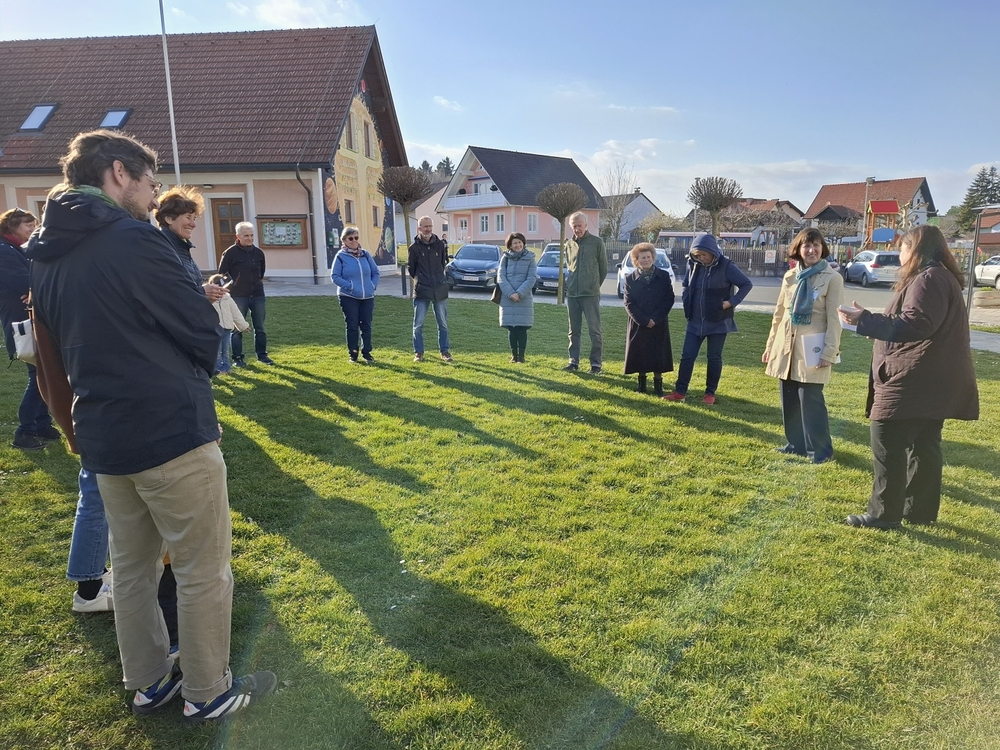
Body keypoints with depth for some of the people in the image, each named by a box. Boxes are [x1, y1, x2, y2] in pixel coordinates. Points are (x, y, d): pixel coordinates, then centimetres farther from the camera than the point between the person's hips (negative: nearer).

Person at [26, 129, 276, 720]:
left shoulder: (46, 255, 9)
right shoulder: (134, 240, -16)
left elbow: (66, 340, 16)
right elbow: (204, 332, -11)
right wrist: (188, 372, 9)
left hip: (103, 438, 9)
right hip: (172, 433, -8)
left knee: (133, 567, 20)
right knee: (204, 570, 6)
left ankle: (149, 681, 35)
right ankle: (209, 692, 21)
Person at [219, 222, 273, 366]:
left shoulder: (258, 252, 5)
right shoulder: (230, 253, -8)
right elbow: (222, 274, -2)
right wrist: (232, 286, -1)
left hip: (257, 295, 4)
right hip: (238, 297, -4)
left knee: (259, 327, 9)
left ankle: (262, 355, 19)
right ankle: (237, 358, 9)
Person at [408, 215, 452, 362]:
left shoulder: (440, 245, 3)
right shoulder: (414, 247, -2)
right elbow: (410, 267, 8)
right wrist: (419, 280, 9)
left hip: (440, 290, 2)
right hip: (421, 291, -2)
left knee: (443, 324, 8)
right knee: (418, 324, 1)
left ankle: (445, 351, 17)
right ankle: (418, 353, 12)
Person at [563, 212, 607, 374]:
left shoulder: (597, 242, -2)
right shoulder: (569, 245, 11)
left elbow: (604, 267, 4)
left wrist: (595, 285, 10)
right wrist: (571, 284, 13)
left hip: (591, 294, -5)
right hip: (572, 294, 5)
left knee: (594, 330, -5)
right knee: (573, 330, 10)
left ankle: (596, 363, 0)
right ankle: (573, 361, 17)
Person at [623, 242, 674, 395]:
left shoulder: (664, 276, 1)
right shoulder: (630, 279, 1)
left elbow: (669, 299, -3)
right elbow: (629, 304, -4)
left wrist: (655, 319, -13)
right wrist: (644, 320, -14)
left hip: (658, 324, 0)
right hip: (638, 324, 0)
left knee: (658, 355, 1)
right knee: (639, 354, 4)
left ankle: (658, 384, 12)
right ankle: (642, 383, 18)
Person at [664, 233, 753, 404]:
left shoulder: (726, 266, -12)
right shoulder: (693, 265, 1)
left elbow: (747, 284, -7)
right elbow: (686, 285, 18)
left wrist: (732, 302, -15)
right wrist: (687, 304, 5)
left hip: (718, 322, -4)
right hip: (695, 321, 4)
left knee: (714, 358, 6)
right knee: (687, 356, 2)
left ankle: (710, 393, 17)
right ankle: (680, 391, 9)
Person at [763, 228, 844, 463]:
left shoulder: (832, 278, -6)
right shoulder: (790, 277, 10)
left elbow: (834, 319, -9)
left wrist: (830, 352, -16)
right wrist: (771, 344, 14)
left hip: (812, 348, -5)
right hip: (786, 345, 6)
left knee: (810, 399, -6)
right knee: (789, 399, 10)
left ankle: (822, 449, 8)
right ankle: (795, 444, 23)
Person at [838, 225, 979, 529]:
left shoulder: (928, 279, -16)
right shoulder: (941, 277, 18)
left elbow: (914, 325, -24)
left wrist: (865, 320, -20)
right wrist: (871, 320, 23)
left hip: (915, 383, -11)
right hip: (932, 382, 11)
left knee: (887, 445, -5)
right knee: (924, 446, 15)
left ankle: (884, 513, 1)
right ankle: (921, 510, 23)